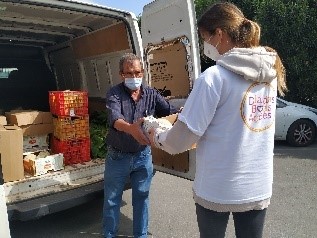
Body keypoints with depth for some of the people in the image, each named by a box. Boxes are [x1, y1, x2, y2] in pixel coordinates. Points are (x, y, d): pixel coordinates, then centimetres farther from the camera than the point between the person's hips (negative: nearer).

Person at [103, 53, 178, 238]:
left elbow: (171, 112, -12)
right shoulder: (114, 94, -13)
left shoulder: (152, 94, -4)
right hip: (118, 157, -2)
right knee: (112, 200, 13)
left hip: (143, 156, 2)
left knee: (142, 198, 16)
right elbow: (115, 120, -31)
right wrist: (131, 129, -52)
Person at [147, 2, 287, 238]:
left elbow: (184, 137, -17)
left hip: (217, 189, -5)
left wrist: (159, 138, 4)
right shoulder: (270, 73, 1)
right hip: (258, 187, 6)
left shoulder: (214, 77, -21)